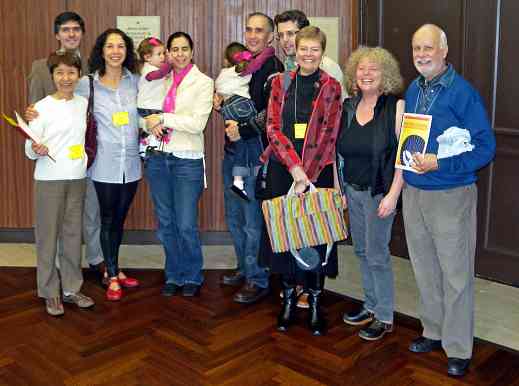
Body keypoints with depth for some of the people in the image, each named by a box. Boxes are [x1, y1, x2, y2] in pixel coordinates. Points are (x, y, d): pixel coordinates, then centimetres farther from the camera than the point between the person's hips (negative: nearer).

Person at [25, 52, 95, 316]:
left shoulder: (83, 103, 6)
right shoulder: (42, 107, -7)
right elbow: (29, 150, -8)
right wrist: (36, 150, -28)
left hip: (77, 178, 4)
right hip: (49, 179, -4)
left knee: (73, 234, 9)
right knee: (48, 235, 2)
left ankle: (71, 288, 20)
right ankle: (50, 292, 14)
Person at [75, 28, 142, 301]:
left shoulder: (135, 81, 4)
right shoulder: (87, 84, -4)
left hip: (131, 163, 3)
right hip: (105, 164, -3)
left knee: (120, 219, 15)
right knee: (108, 220, 7)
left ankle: (113, 268, 32)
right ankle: (113, 277, 21)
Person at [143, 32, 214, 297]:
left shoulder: (203, 82, -2)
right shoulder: (161, 80, 10)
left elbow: (197, 123, -13)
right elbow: (146, 113, 13)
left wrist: (163, 118, -12)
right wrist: (151, 124, -9)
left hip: (187, 160, -4)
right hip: (157, 157, 4)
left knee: (186, 226, -2)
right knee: (166, 223, 11)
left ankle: (192, 277, 19)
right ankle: (173, 276, 26)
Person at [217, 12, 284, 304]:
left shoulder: (273, 68, -10)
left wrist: (244, 130, -22)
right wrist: (221, 102, 5)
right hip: (232, 151, 8)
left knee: (253, 220, -2)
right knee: (234, 216, 17)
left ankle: (257, 280, 11)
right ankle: (245, 269, 33)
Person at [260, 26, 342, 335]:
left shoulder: (331, 87, 2)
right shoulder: (280, 82, 6)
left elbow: (329, 135, -4)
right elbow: (273, 127, -2)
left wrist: (307, 173, -12)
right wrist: (294, 166, -13)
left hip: (318, 169, -2)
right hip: (282, 168, 2)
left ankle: (315, 301, 14)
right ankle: (288, 298, 20)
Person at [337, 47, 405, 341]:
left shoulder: (396, 106, -9)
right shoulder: (349, 106, 8)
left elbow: (403, 154, -13)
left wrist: (393, 194, -18)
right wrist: (339, 187, 9)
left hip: (380, 192, -6)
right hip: (353, 189, 6)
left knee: (377, 254, -1)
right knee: (362, 251, 14)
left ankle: (385, 317, 14)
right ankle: (371, 306, 30)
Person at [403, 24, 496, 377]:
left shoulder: (463, 92, -14)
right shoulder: (413, 90, 7)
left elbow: (486, 147, -15)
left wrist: (439, 163, -23)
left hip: (451, 195, -7)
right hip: (413, 192, 7)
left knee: (456, 274, 2)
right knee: (425, 269, 17)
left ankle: (458, 348, 16)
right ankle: (434, 332, 34)